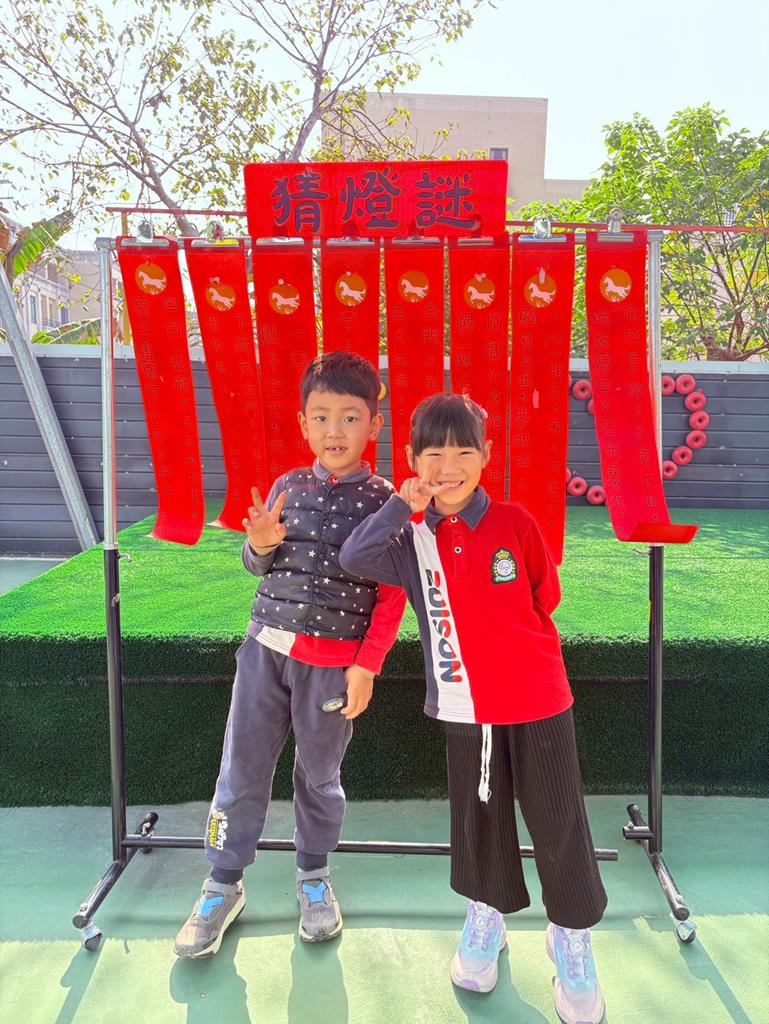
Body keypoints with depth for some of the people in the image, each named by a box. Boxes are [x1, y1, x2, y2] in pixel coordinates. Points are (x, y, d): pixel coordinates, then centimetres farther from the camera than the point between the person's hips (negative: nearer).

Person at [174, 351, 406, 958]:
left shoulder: (383, 501, -6)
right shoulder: (287, 487, 5)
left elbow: (393, 596, -6)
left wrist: (366, 666, -10)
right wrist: (261, 544, -8)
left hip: (333, 661, -3)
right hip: (266, 645, 3)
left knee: (319, 774, 14)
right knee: (242, 771, 10)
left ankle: (314, 878, 39)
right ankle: (225, 886, 30)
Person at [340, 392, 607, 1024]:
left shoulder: (514, 522, -6)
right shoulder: (411, 539, -3)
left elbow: (546, 595, 5)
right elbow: (354, 559, -19)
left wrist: (501, 633, 3)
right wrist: (403, 504, -22)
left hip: (539, 700, -1)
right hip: (464, 707, 1)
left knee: (559, 823, 9)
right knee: (478, 820, 18)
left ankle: (572, 937, 33)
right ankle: (487, 915, 44)